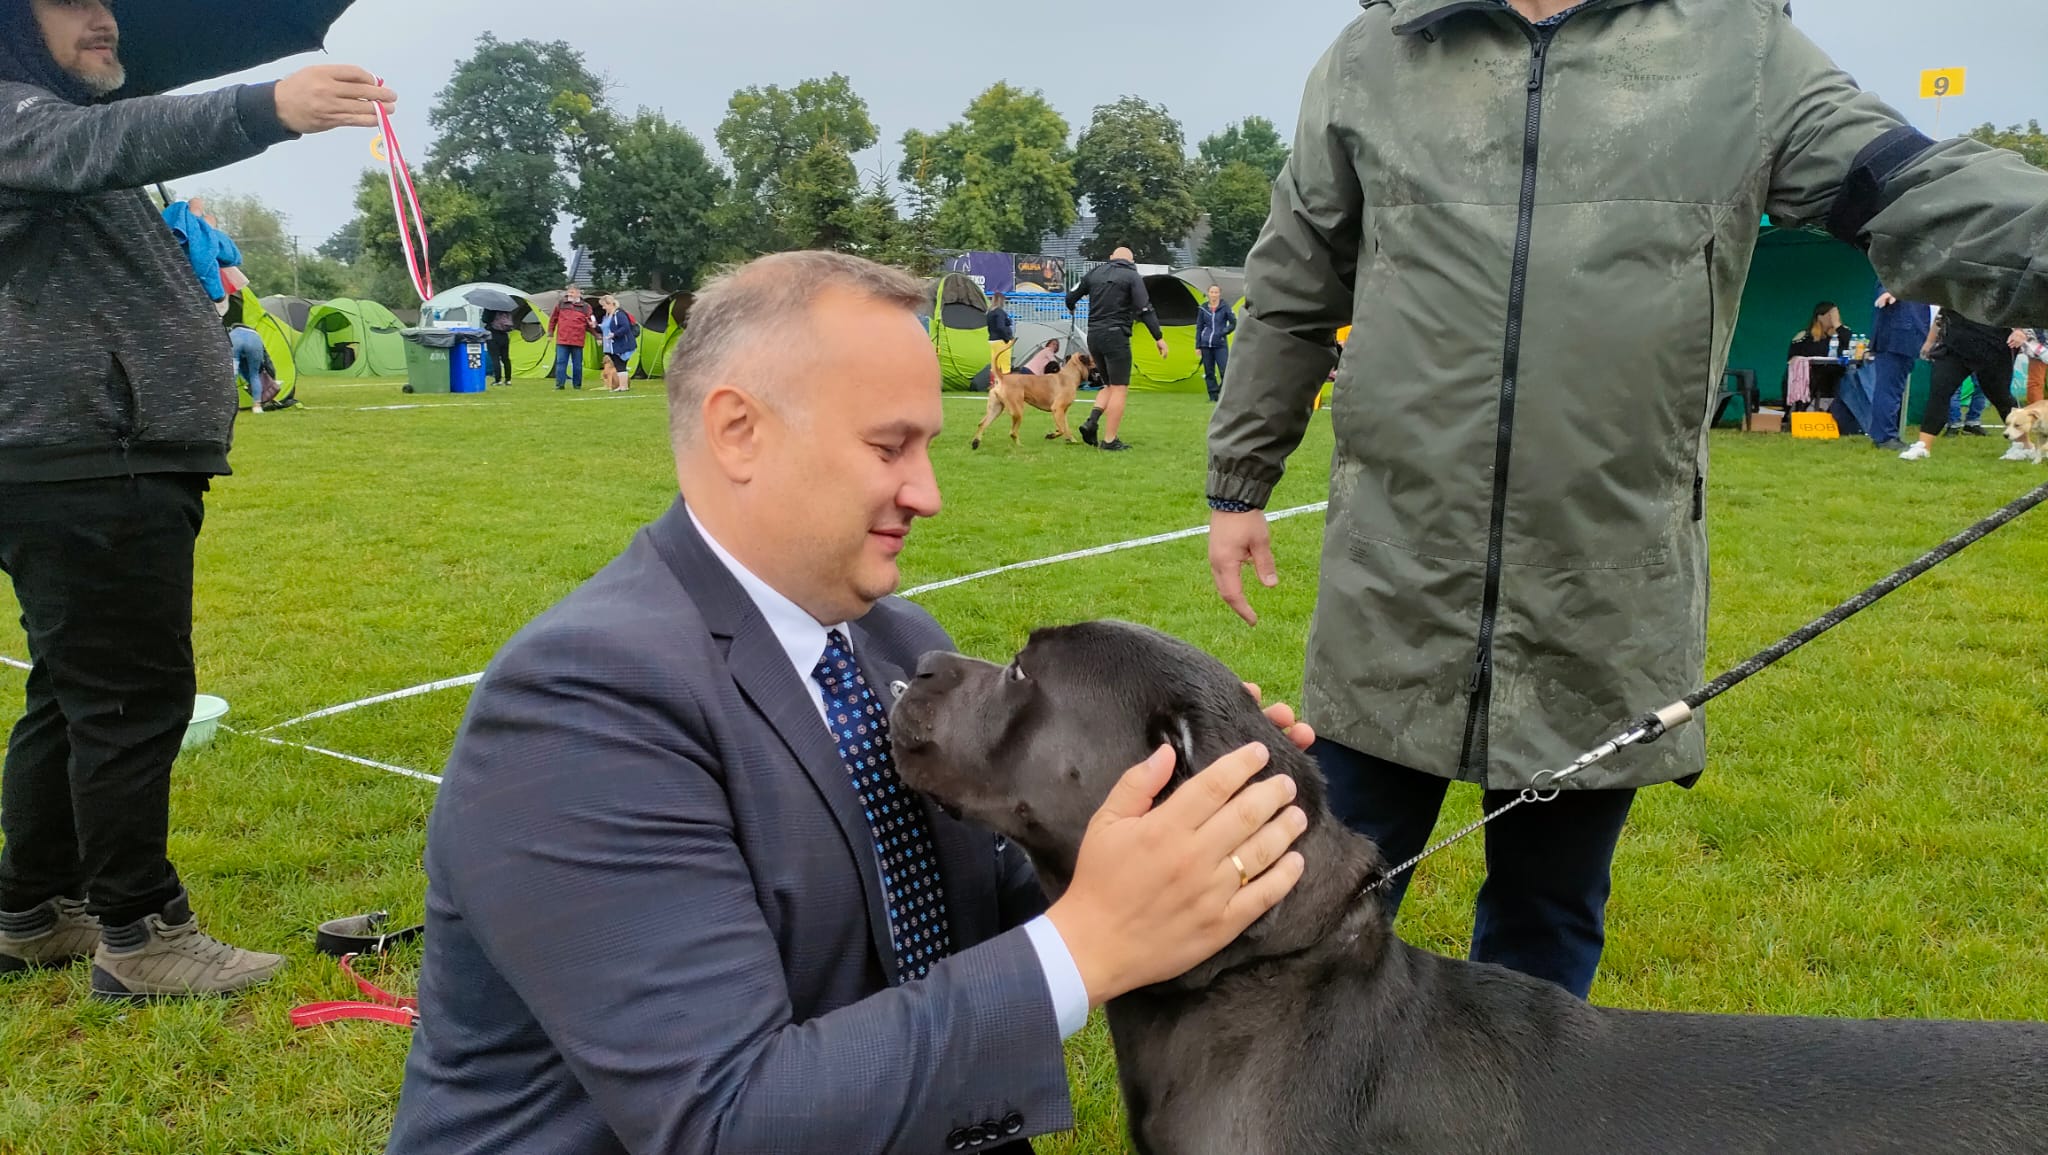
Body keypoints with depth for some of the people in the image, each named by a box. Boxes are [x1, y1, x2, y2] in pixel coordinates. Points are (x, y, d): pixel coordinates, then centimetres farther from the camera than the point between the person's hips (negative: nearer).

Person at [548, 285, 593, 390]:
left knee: (577, 364, 6)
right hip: (562, 340, 1)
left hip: (577, 341, -1)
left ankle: (577, 385, 16)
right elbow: (553, 319, 14)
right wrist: (550, 333, 12)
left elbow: (588, 323, 9)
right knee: (561, 363, -2)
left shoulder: (585, 307, 5)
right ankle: (559, 384, 1)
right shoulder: (561, 304, 8)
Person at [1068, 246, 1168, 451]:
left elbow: (1070, 297, 20)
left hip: (1093, 336, 6)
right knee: (1119, 389, -1)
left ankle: (1091, 421, -3)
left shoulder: (1095, 273, 14)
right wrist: (1158, 337, -10)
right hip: (1115, 336, -6)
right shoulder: (1132, 276, -1)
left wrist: (1071, 309, 43)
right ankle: (1109, 440, -5)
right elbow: (1144, 309, -10)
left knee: (1110, 386, 19)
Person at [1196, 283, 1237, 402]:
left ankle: (1223, 395, 3)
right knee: (1209, 372, 5)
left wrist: (1224, 332, -9)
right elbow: (1199, 328, 10)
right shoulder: (1203, 309, 6)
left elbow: (1233, 323, 4)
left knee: (1225, 371, -12)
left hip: (1221, 345, -2)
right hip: (1206, 344, 2)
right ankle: (1213, 397, 12)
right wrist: (1198, 345, 7)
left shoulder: (1225, 307, -1)